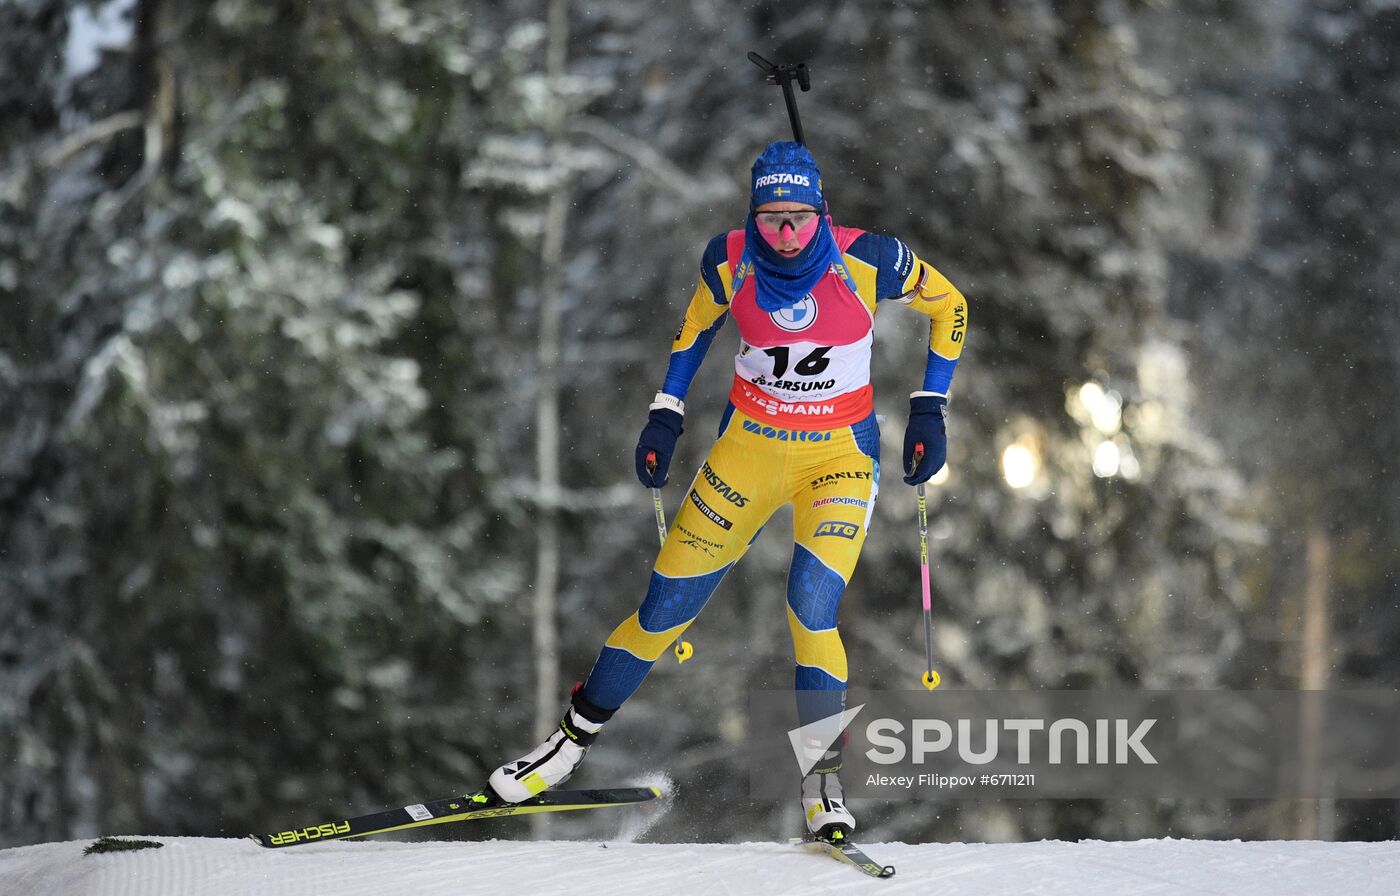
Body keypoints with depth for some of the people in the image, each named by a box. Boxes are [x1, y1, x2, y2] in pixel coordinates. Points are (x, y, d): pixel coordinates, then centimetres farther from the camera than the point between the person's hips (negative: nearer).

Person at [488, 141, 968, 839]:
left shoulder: (865, 260, -19)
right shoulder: (730, 261, -12)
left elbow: (949, 305, -1)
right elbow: (697, 324, 11)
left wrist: (929, 411, -6)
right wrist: (665, 415, 7)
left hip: (839, 454, -2)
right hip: (749, 442, 2)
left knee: (812, 611, -22)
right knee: (667, 605, 2)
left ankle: (824, 780, -8)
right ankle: (575, 737, 21)